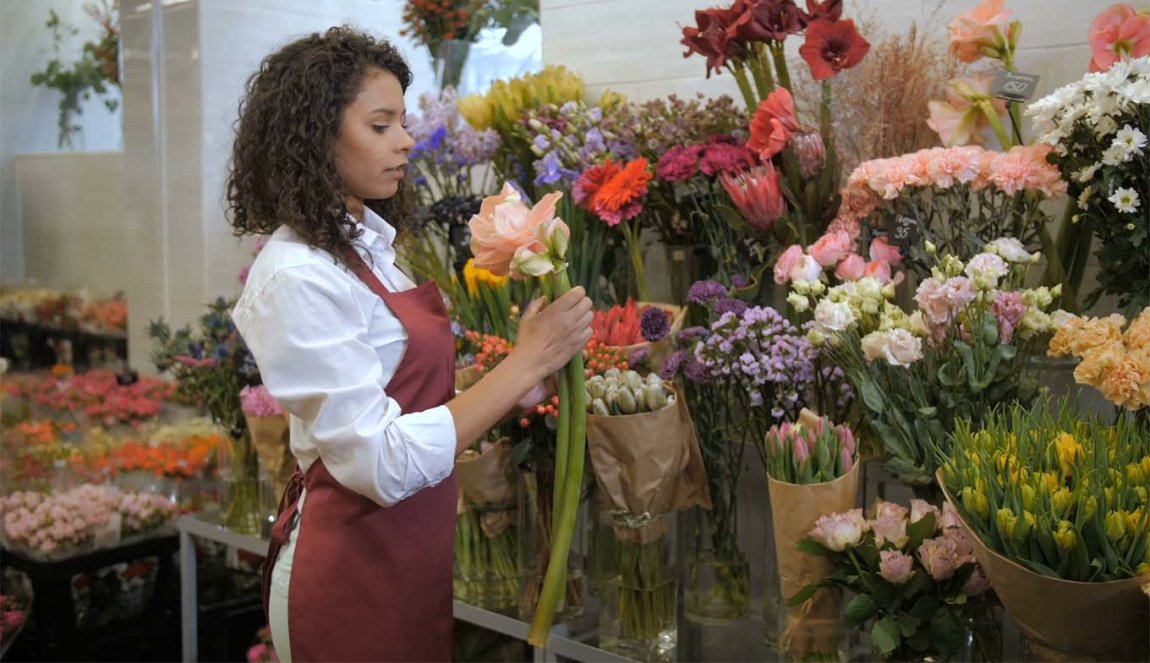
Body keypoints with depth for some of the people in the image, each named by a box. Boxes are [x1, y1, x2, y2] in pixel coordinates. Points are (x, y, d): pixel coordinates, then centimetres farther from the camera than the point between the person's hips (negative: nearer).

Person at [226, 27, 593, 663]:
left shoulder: (370, 246, 5)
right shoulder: (297, 277, -21)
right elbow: (385, 465, -26)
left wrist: (510, 393, 2)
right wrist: (527, 362, -23)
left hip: (410, 553, 8)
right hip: (352, 568, -8)